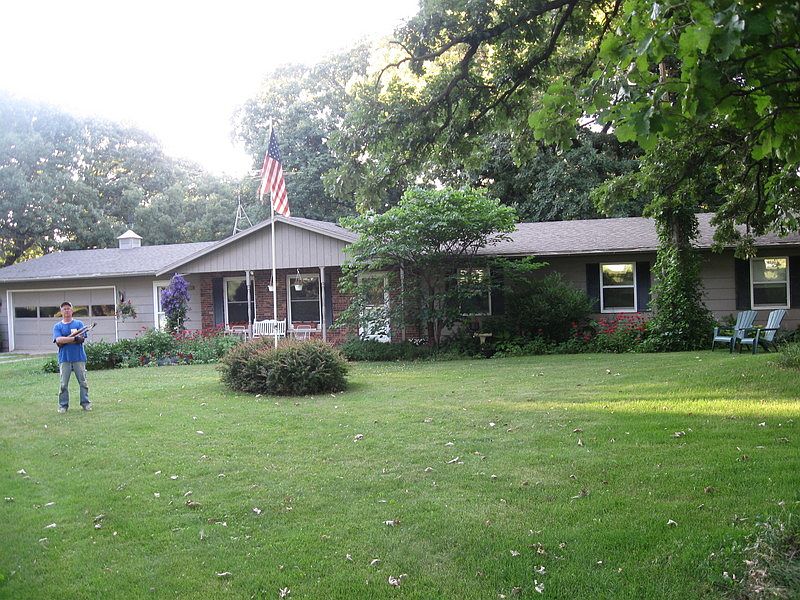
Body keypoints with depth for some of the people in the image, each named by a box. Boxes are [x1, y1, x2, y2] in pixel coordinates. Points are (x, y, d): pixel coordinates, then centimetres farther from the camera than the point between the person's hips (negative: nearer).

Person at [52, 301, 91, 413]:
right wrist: (74, 338, -16)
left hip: (79, 357, 0)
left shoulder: (79, 323, 7)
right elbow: (58, 340, -9)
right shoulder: (57, 326, 9)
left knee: (83, 382, 3)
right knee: (64, 384, 2)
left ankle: (85, 403, 10)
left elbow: (82, 339, -6)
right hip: (64, 358, 0)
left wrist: (65, 340, -9)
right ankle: (63, 405, 9)